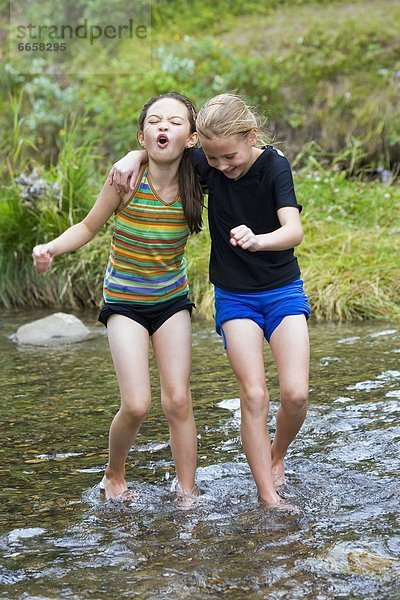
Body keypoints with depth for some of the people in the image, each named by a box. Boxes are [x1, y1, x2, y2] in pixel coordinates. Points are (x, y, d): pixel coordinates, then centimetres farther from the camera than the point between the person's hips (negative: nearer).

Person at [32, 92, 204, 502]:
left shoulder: (194, 184, -12)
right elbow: (89, 227, -6)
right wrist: (51, 248, -21)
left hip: (172, 300, 2)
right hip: (125, 302, -2)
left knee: (178, 401, -3)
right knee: (136, 405, -10)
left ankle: (187, 493, 12)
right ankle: (114, 475, 18)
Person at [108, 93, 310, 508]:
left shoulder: (274, 166, -18)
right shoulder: (206, 164, -8)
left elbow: (293, 230, -31)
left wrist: (257, 241, -52)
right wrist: (134, 157, -13)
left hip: (282, 290, -2)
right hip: (234, 295, 2)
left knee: (295, 393, -12)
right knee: (253, 394, -10)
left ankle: (277, 456, 19)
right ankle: (268, 498, -4)